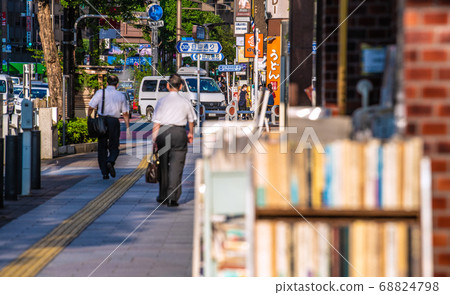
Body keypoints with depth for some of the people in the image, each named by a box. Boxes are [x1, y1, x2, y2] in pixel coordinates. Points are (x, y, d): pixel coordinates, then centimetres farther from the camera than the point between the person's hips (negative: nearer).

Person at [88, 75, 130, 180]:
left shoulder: (100, 93, 2)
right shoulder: (121, 95, 7)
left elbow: (91, 107, -1)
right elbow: (125, 113, 8)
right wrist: (127, 127, 13)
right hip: (114, 122, 0)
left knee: (102, 147, 8)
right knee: (114, 147, 10)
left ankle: (104, 173, 6)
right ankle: (111, 161, -22)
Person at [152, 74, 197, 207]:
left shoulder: (162, 101, 1)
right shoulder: (185, 102, 3)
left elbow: (156, 122, -2)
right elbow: (191, 120, 16)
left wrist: (154, 138, 2)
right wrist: (191, 133, 33)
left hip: (163, 132, 1)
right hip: (179, 132, -1)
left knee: (163, 165, 13)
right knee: (176, 166, -1)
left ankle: (163, 196, 21)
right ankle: (172, 197, -9)